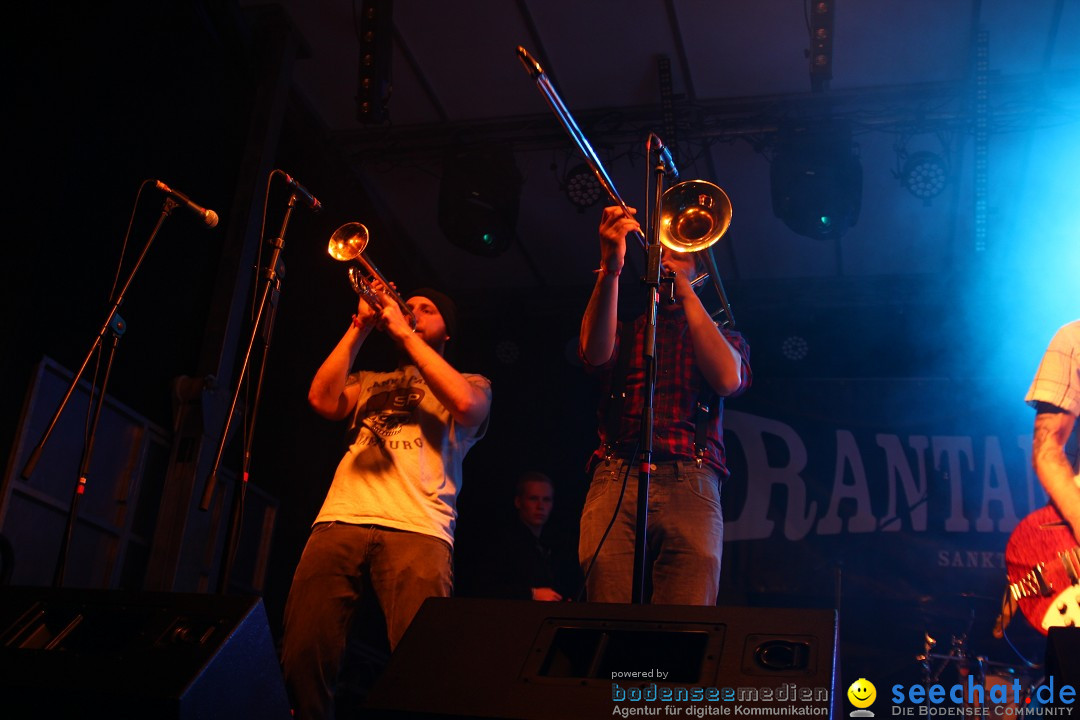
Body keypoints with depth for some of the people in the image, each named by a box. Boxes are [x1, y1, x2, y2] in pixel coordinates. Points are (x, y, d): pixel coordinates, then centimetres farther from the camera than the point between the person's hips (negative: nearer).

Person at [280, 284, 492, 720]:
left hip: (418, 529, -3)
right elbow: (323, 401, 11)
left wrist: (406, 333, 2)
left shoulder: (473, 383, 23)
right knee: (303, 655, -12)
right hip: (340, 523, 3)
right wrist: (360, 328, 11)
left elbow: (465, 404, -2)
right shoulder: (370, 381, 31)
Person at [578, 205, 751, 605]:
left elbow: (728, 379, 1)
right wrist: (610, 269, -12)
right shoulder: (625, 330, 26)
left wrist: (685, 291, 4)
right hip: (615, 482, 1)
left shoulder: (723, 337, 26)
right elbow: (595, 354, 0)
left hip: (690, 486, 0)